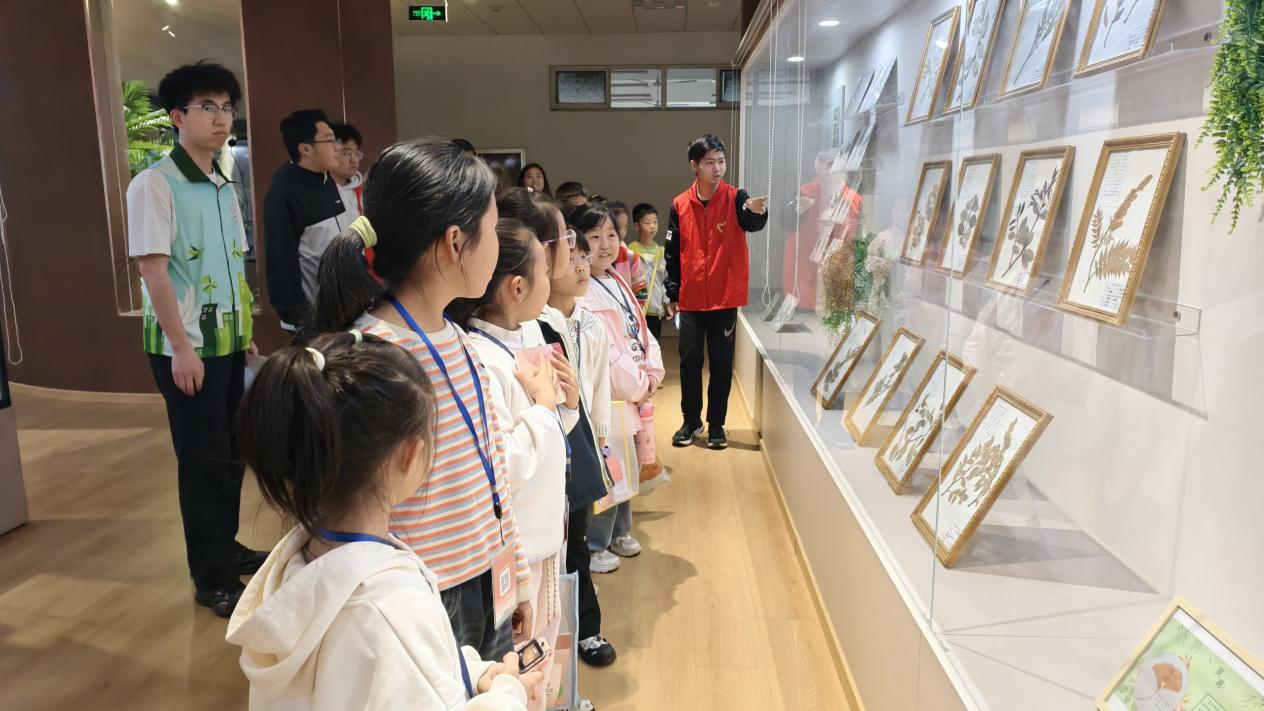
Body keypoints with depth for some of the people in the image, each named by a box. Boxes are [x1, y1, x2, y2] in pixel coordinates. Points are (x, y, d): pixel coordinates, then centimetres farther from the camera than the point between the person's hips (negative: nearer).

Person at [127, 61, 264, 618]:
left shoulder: (224, 188, 11)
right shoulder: (154, 184, -12)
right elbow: (153, 270, -15)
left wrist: (246, 335, 13)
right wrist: (182, 348, -18)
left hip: (229, 341, 7)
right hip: (186, 346, -7)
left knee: (233, 449, 14)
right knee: (203, 458, 1)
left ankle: (226, 546, 32)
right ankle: (211, 577, 14)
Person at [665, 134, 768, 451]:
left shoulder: (735, 198, -5)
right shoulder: (680, 204, 2)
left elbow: (753, 224, -27)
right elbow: (672, 254, 7)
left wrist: (756, 212, -49)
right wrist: (672, 294, 5)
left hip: (725, 298, -2)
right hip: (691, 300, 2)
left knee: (722, 365, 7)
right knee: (689, 362, 8)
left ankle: (716, 424, 21)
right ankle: (691, 422, 24)